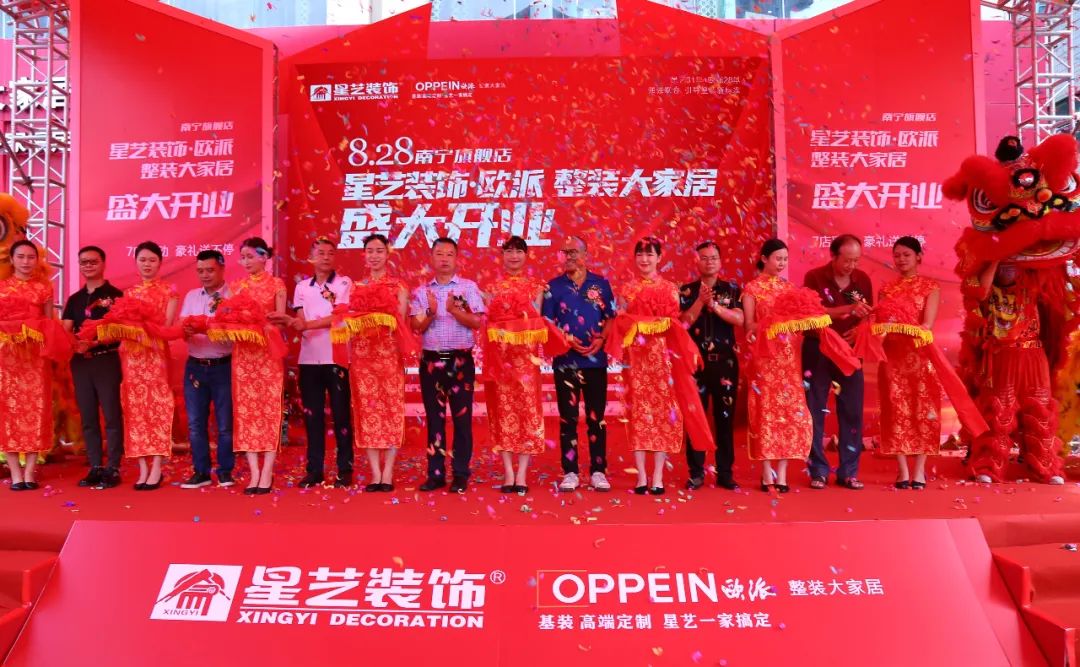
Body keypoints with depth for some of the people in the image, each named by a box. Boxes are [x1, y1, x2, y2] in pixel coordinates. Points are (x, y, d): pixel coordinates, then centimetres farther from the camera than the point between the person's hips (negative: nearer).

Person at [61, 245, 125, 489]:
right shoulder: (74, 299, 15)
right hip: (80, 362, 5)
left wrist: (93, 342, -21)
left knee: (111, 415, -4)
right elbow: (64, 331, 8)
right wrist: (75, 344, -13)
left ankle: (113, 469, 0)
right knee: (88, 417, 8)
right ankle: (95, 467, 14)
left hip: (107, 360, -5)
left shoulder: (115, 295, -1)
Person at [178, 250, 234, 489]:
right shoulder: (191, 297, 12)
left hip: (223, 367, -4)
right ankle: (201, 472, 18)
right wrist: (186, 330, -18)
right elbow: (182, 330, 6)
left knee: (225, 422, 4)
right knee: (195, 422, 7)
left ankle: (225, 471, 17)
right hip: (195, 366, 4)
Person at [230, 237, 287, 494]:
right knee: (245, 410, 0)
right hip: (243, 352, 3)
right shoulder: (236, 286, 13)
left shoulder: (276, 284, 4)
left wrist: (262, 322, -20)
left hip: (268, 352, -3)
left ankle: (267, 473, -2)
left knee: (269, 408, -4)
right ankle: (254, 473, 4)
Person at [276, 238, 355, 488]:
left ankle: (345, 470, 7)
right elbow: (300, 322, 4)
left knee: (341, 414, 0)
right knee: (312, 415, 7)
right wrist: (291, 322, -19)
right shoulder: (302, 287, 12)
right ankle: (314, 470, 14)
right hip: (309, 359, 4)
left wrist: (308, 324, -20)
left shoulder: (344, 283, 1)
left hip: (337, 358, -3)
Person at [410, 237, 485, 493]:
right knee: (434, 418, 8)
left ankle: (460, 474, 9)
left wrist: (454, 310, -19)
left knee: (462, 418, 1)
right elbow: (416, 327, 1)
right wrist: (431, 313, -16)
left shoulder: (468, 287, 3)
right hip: (431, 361, 2)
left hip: (460, 361, -2)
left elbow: (477, 322, -6)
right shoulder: (421, 291, 9)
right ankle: (436, 473, 15)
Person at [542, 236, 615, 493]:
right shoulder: (553, 286, 5)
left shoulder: (601, 284, 7)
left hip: (596, 360, 0)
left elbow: (612, 318, 6)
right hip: (565, 360, 0)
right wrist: (566, 340, -13)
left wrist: (601, 340, -11)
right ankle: (570, 472, 9)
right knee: (568, 417, 2)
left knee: (596, 417, 4)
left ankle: (598, 471, 11)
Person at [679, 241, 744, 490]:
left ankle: (725, 472, 13)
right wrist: (701, 301, -17)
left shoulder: (732, 289, 7)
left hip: (725, 361, 1)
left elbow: (739, 319, -8)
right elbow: (683, 322, -7)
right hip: (695, 360, -1)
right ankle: (696, 472, 10)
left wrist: (714, 304, -18)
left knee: (725, 418, 5)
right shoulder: (687, 290, 4)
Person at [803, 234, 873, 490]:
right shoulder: (814, 277, -7)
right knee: (816, 411, 2)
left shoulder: (863, 280, 4)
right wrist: (849, 308, -26)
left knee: (852, 412, 3)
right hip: (818, 350, -3)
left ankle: (848, 472, 12)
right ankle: (818, 471, 10)